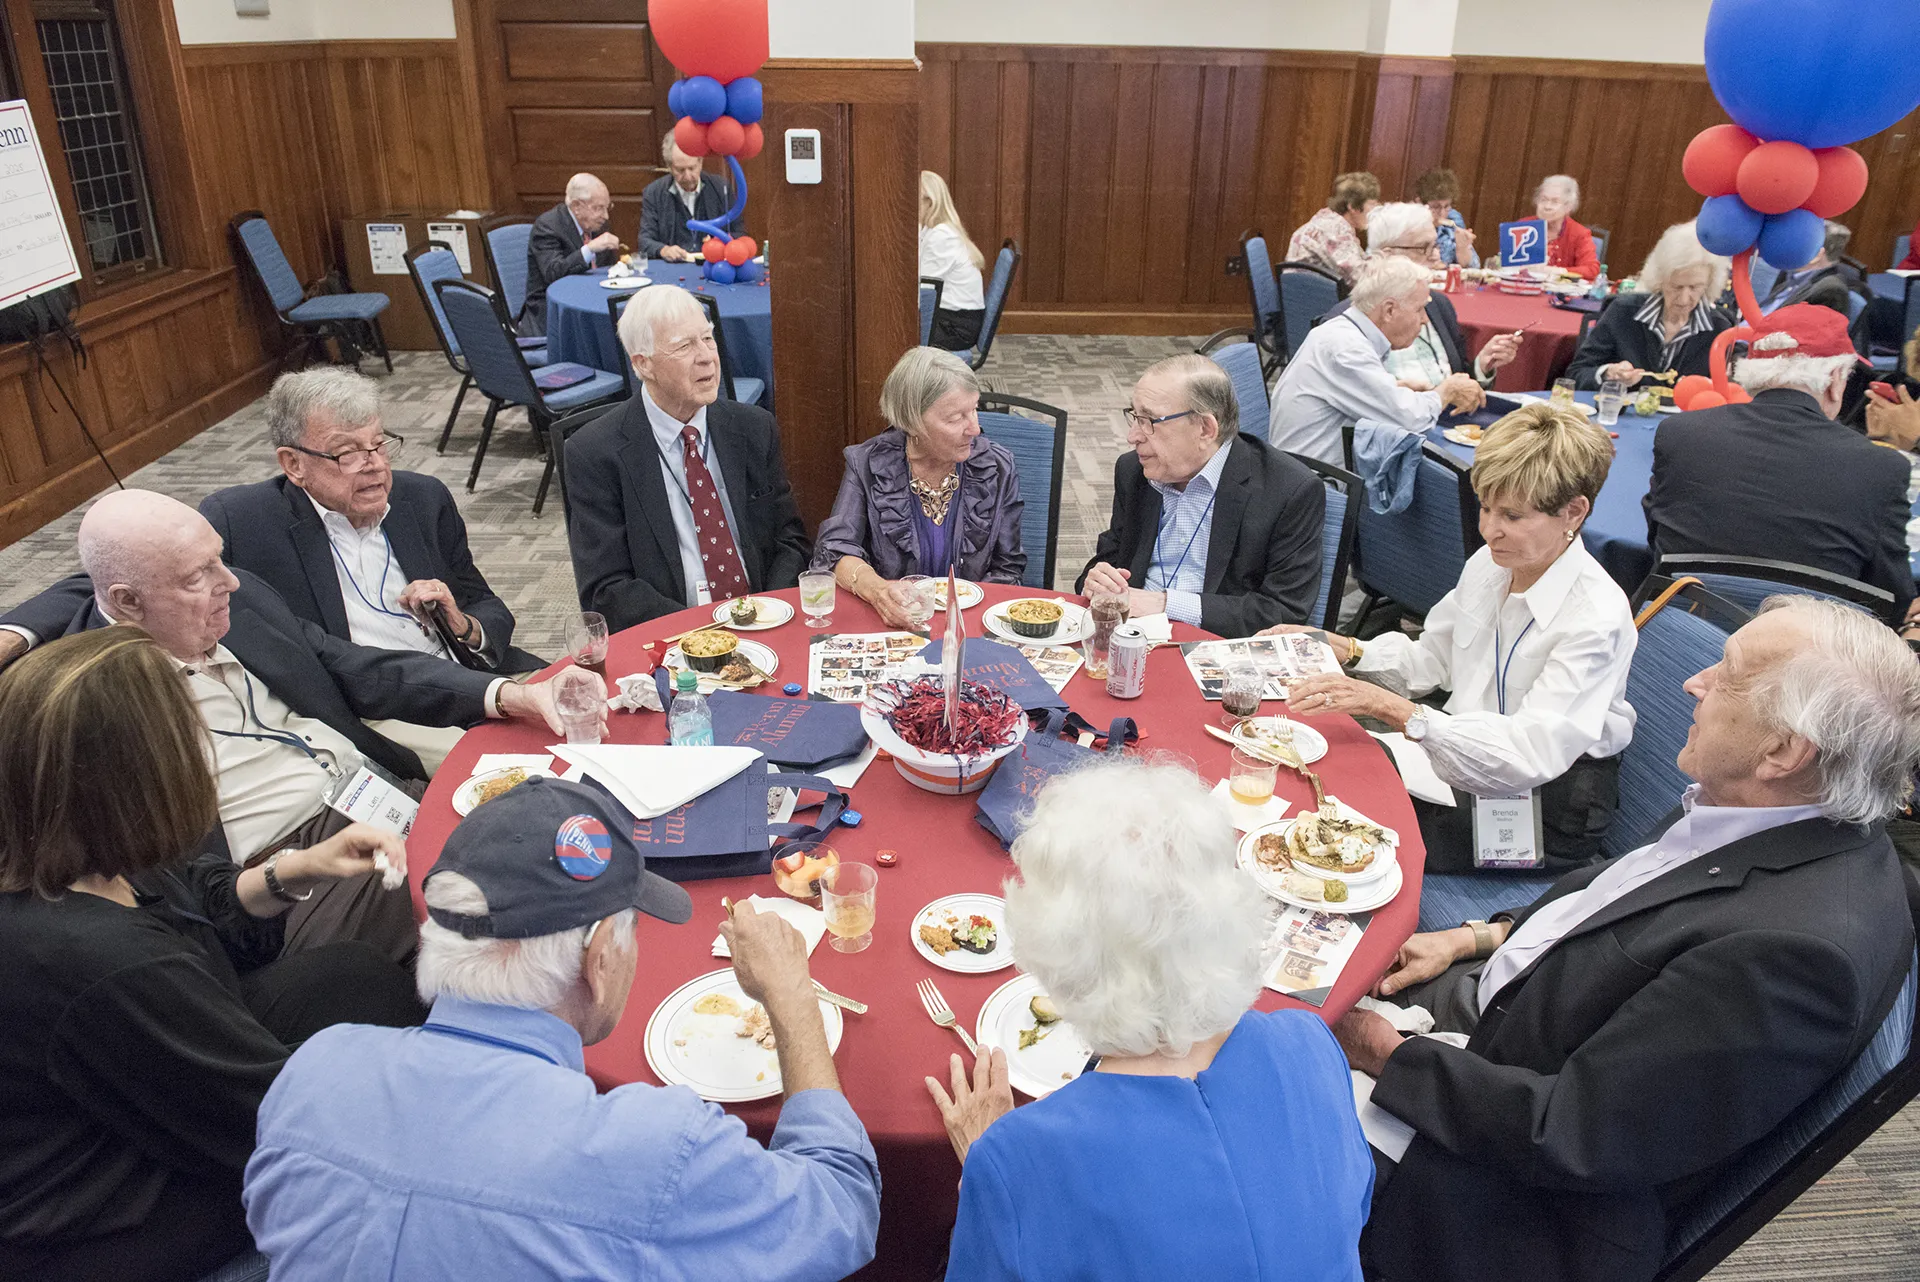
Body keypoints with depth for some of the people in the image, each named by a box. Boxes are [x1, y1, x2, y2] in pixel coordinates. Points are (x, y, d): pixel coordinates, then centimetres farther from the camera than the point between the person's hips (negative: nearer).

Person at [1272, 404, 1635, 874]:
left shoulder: (1597, 617, -22)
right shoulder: (1488, 564, 0)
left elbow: (1532, 754, -31)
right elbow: (1430, 661, 13)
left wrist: (1396, 709, -38)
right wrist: (1345, 651, -5)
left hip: (1545, 805, -6)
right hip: (1464, 757, 7)